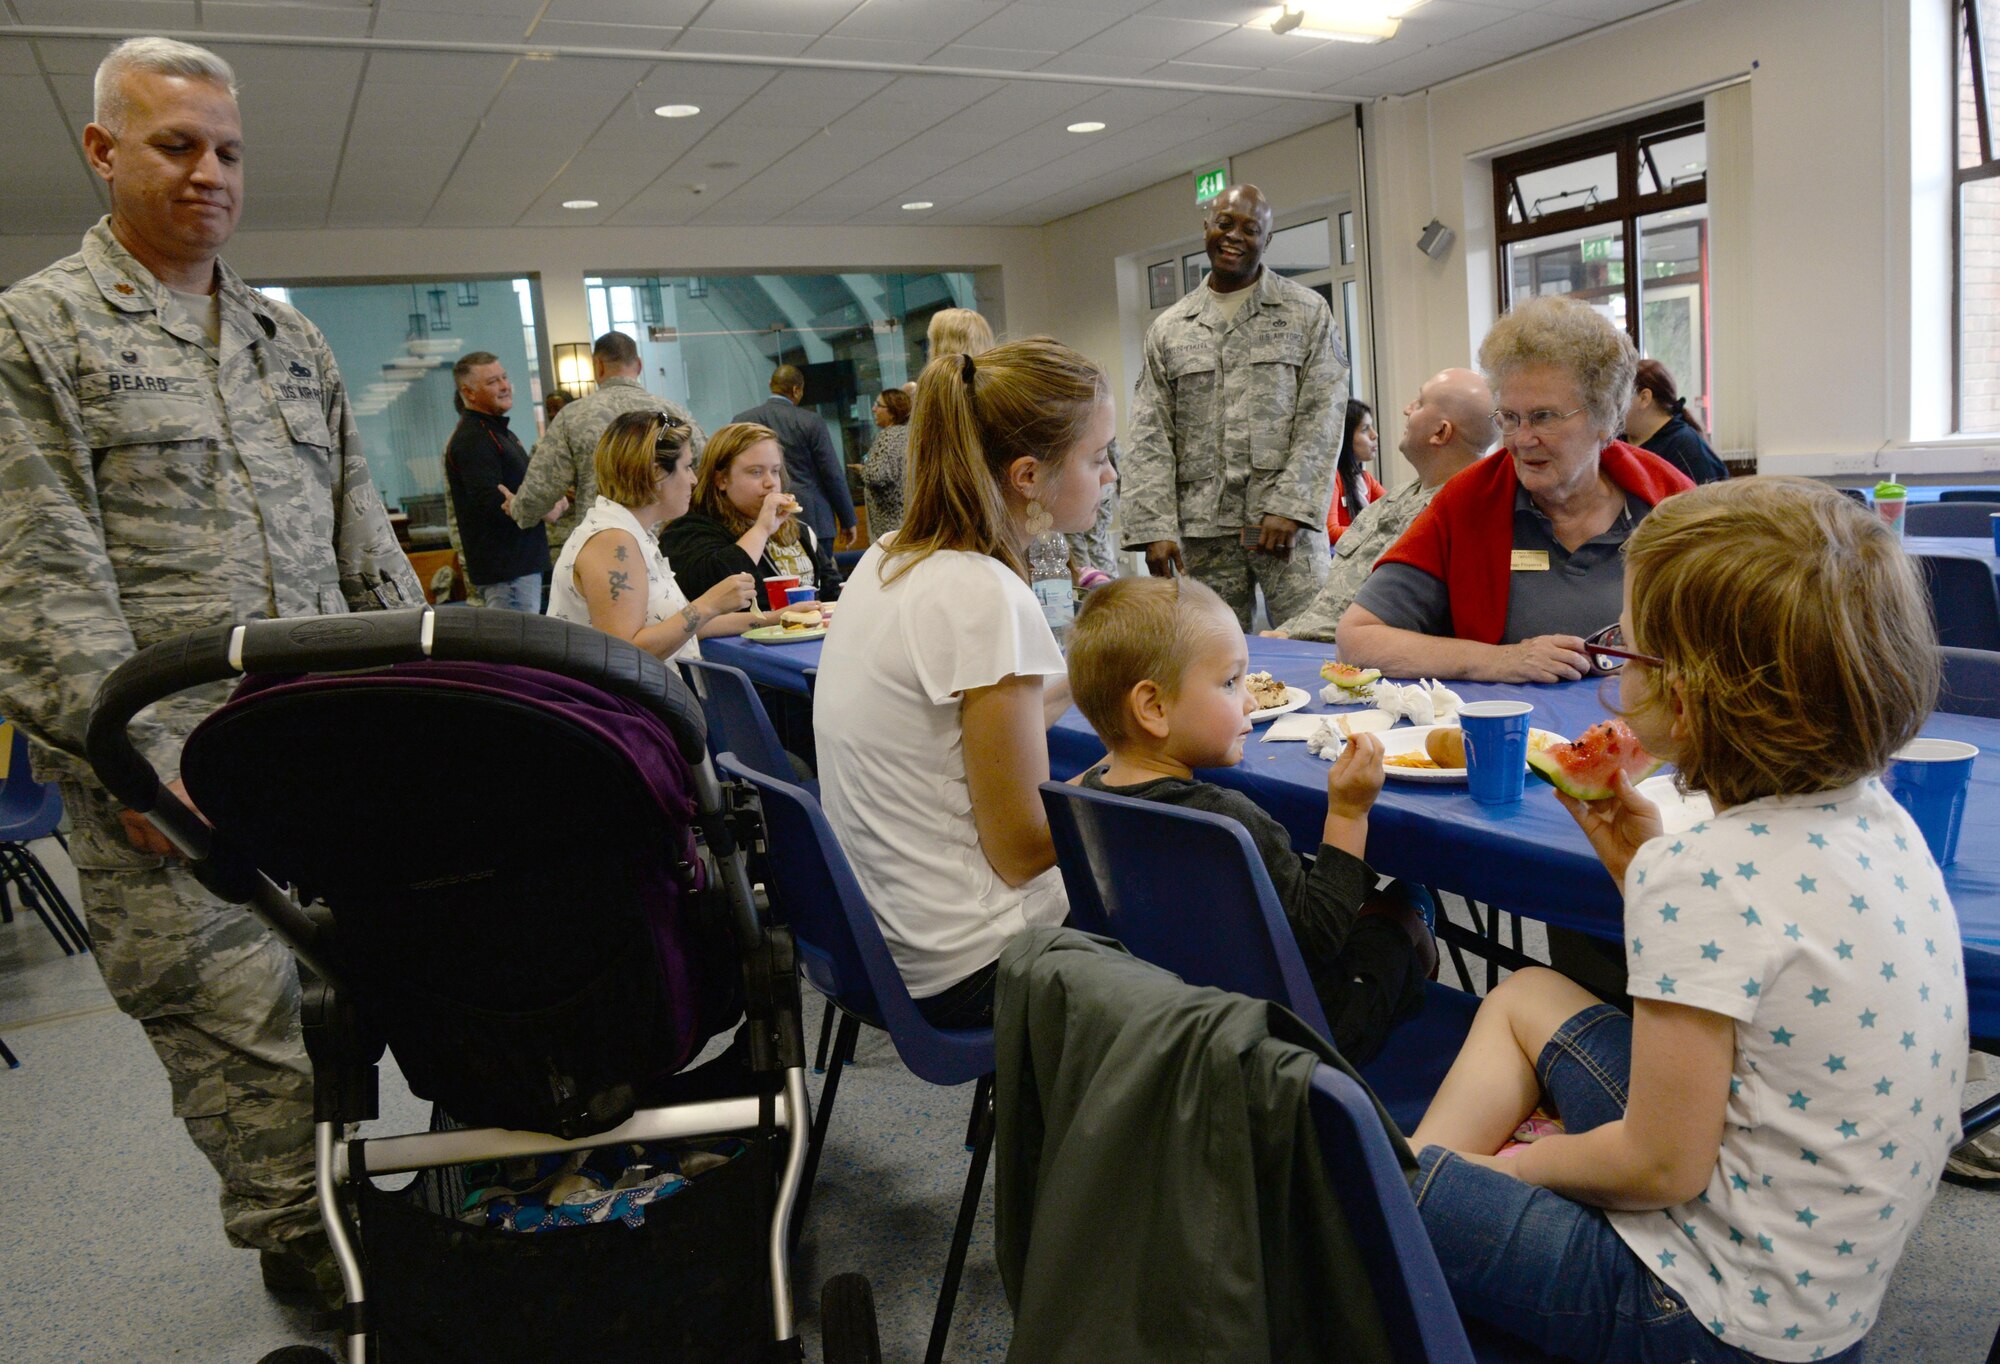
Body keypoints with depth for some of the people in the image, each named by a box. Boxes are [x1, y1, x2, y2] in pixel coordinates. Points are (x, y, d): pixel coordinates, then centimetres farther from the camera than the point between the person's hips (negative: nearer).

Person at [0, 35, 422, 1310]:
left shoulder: (292, 337, 16)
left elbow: (365, 540, 16)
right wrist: (135, 762, -15)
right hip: (180, 772, -5)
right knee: (239, 1014, 2)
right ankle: (302, 1239, 19)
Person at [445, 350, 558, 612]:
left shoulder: (499, 431, 20)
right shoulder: (472, 439, -14)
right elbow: (493, 504, -24)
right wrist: (545, 511, -11)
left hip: (523, 560, 10)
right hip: (505, 569, -10)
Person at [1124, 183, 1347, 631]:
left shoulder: (1308, 314, 8)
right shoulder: (1167, 330, 14)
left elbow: (1323, 418, 0)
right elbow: (1150, 439, 8)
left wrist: (1290, 507, -12)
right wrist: (1155, 527, -4)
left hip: (1286, 521, -2)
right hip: (1202, 529, 2)